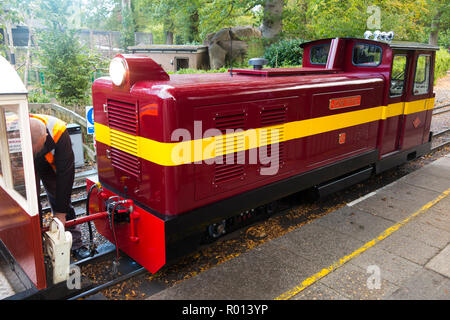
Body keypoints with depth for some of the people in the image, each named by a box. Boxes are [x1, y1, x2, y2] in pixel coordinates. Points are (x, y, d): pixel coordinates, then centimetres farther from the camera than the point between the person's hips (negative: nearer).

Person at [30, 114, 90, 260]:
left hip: (51, 165, 0)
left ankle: (75, 244, 5)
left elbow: (65, 173, -32)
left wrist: (60, 212, -28)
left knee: (62, 200, -3)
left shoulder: (58, 132, -40)